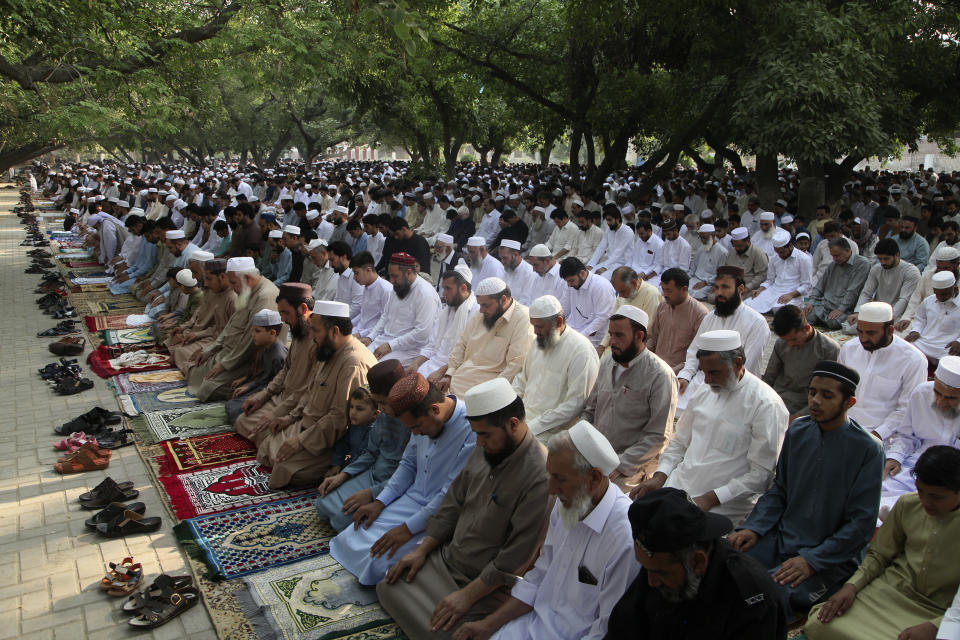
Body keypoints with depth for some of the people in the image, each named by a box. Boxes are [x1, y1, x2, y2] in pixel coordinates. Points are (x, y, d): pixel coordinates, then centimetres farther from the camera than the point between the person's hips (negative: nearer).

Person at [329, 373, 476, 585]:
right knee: (350, 541, 0)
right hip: (412, 499, 8)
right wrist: (379, 502, 4)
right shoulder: (424, 421, 0)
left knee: (378, 564, -20)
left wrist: (408, 528, -21)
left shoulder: (472, 431, -27)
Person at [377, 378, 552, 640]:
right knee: (387, 588, 6)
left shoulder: (540, 477, -28)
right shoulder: (485, 450, 0)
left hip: (489, 584, -8)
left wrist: (468, 595, -21)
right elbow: (454, 502, 11)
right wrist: (422, 550, 6)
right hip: (446, 557, 8)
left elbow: (517, 555, -25)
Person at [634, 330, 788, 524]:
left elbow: (762, 474, -13)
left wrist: (711, 498, -18)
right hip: (676, 487, 7)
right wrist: (659, 476, 3)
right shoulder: (705, 392, 11)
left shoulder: (766, 405, -11)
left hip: (723, 506, -6)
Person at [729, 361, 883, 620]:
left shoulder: (868, 450, -11)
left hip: (831, 556, -5)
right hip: (781, 538, 5)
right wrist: (753, 528, -3)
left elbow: (861, 524, -10)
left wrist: (812, 560, -17)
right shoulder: (798, 431, 4)